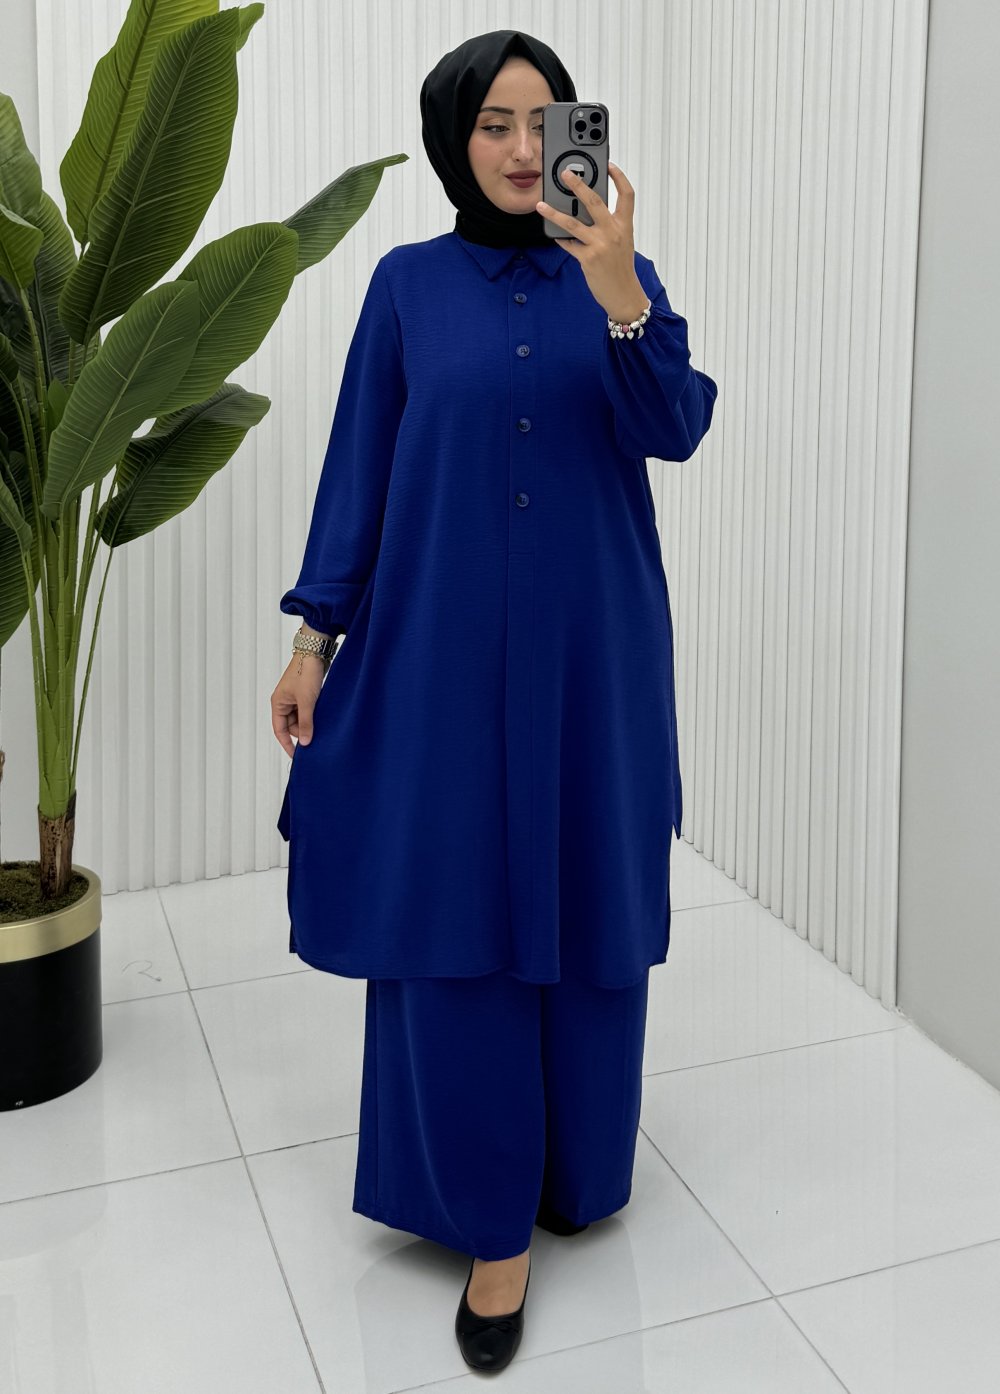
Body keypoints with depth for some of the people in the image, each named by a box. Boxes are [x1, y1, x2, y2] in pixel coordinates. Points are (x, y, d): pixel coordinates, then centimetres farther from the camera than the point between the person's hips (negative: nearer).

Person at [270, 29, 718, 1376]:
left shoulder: (618, 275, 4)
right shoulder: (409, 284, 3)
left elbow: (672, 430, -11)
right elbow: (359, 463, 3)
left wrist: (616, 286, -27)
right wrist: (316, 633, -1)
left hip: (591, 648, 1)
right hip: (444, 645, -1)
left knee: (585, 900, 9)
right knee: (454, 911, -1)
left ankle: (579, 1164, 31)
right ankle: (490, 1216, 12)